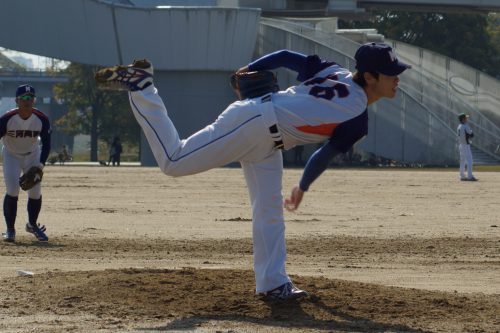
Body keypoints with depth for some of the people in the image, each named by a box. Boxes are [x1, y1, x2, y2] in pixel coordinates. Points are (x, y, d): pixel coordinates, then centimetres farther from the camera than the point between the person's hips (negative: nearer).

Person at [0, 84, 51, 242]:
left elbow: (46, 143, -12)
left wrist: (40, 165, -24)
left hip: (32, 155, 2)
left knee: (35, 192, -2)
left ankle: (32, 225, 24)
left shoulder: (41, 119, -21)